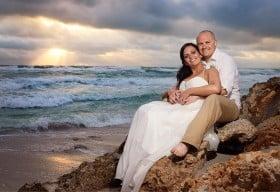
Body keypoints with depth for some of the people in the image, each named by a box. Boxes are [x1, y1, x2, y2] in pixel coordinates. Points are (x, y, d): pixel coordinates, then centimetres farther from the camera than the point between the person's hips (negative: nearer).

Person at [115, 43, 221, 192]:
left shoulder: (210, 71, 11)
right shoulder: (184, 77, 31)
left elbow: (216, 88, -10)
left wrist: (189, 91, -5)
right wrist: (172, 93, 5)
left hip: (195, 113, -6)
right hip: (178, 110, 7)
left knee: (155, 118, -27)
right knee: (146, 111, -19)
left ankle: (139, 175, -23)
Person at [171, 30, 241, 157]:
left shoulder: (225, 59, -7)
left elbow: (223, 90, -22)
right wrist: (172, 92, -14)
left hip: (229, 105, -7)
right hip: (210, 107, 7)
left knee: (213, 99, -41)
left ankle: (187, 144, -54)